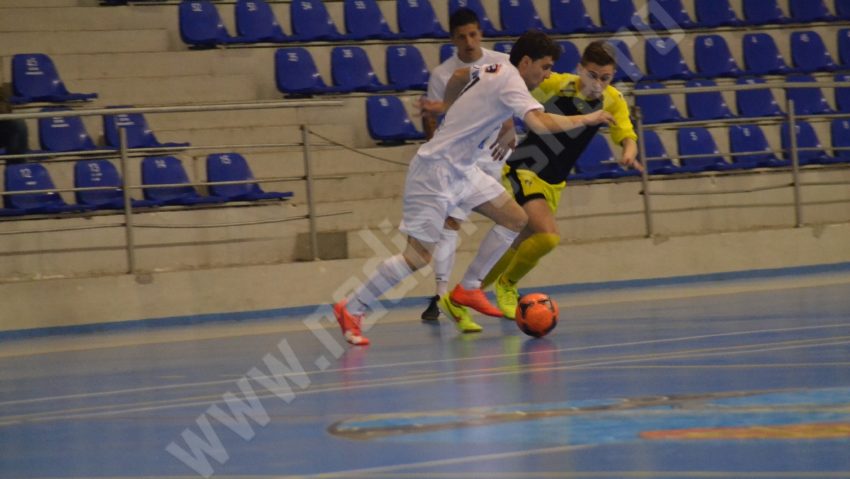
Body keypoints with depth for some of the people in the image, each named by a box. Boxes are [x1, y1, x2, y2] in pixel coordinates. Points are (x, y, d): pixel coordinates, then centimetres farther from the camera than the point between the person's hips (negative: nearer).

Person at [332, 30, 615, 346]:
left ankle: (464, 293, 12)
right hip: (435, 170, -10)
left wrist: (449, 108, 44)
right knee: (419, 255, -10)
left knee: (515, 219, 5)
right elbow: (541, 124, -33)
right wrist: (586, 119, -20)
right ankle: (351, 309, 2)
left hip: (461, 169, 10)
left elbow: (458, 77, 29)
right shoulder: (510, 81, -19)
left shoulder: (494, 70, 9)